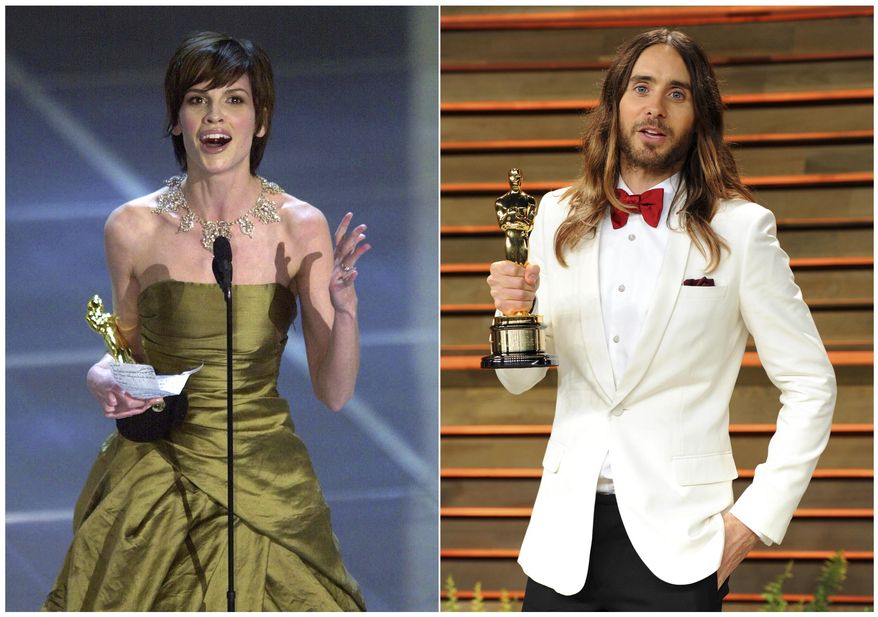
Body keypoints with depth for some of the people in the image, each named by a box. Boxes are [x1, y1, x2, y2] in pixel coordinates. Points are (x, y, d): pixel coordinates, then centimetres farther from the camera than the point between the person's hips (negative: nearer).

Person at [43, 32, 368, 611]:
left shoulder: (301, 227, -7)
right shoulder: (133, 227, -5)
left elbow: (334, 393, -5)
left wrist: (345, 309, -22)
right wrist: (103, 378, -8)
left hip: (264, 478, 0)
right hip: (155, 474, 1)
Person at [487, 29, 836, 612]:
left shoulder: (740, 229, -5)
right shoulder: (559, 217, 6)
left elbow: (810, 386, -1)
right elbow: (521, 378, 10)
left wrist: (758, 518, -7)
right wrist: (515, 309, -10)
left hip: (675, 541, -3)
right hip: (565, 537, 3)